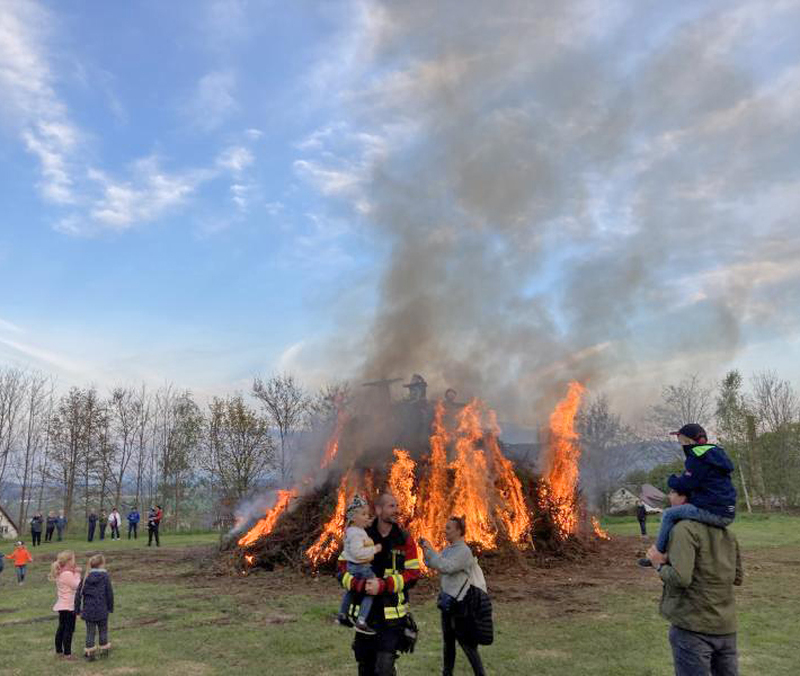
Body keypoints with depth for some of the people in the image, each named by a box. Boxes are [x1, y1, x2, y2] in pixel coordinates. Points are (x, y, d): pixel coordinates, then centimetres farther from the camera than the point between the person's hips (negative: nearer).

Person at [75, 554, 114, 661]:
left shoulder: (86, 577, 0)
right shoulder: (105, 577, -9)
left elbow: (78, 594, 2)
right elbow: (109, 593, -6)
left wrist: (77, 609, 10)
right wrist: (110, 607, 6)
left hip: (88, 611, 2)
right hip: (102, 610, -2)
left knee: (90, 632, 11)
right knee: (103, 630, 13)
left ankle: (90, 653, 12)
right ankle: (104, 650, 22)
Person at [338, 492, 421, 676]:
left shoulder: (405, 540, -4)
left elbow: (413, 574, -8)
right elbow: (342, 568, -2)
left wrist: (383, 585, -20)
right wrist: (360, 585, -21)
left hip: (392, 615, -2)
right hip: (365, 614, 2)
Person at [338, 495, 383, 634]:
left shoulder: (352, 529, 7)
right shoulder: (356, 533, -25)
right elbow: (357, 552, -32)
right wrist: (374, 549, -26)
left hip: (352, 566, 11)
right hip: (360, 568, -11)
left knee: (351, 590, 27)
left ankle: (342, 616, 45)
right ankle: (361, 622, -5)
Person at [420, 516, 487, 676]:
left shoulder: (464, 551, -18)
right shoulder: (448, 549, 8)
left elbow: (446, 567, -31)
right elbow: (433, 564, 14)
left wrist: (430, 550, -25)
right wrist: (425, 550, 0)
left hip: (460, 603, -9)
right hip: (447, 601, 9)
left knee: (467, 643, -2)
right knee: (447, 641, 19)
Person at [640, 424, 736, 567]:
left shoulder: (697, 458, -11)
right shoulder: (715, 452, 21)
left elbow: (685, 484, -13)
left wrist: (671, 480, 8)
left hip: (712, 511, -10)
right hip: (727, 514, 10)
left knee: (669, 515, -4)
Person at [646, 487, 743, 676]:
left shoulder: (684, 528, -16)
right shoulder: (726, 531, 7)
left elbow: (681, 578, -24)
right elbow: (738, 577, 13)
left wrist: (660, 565, -7)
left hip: (694, 626, -7)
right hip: (726, 626, 7)